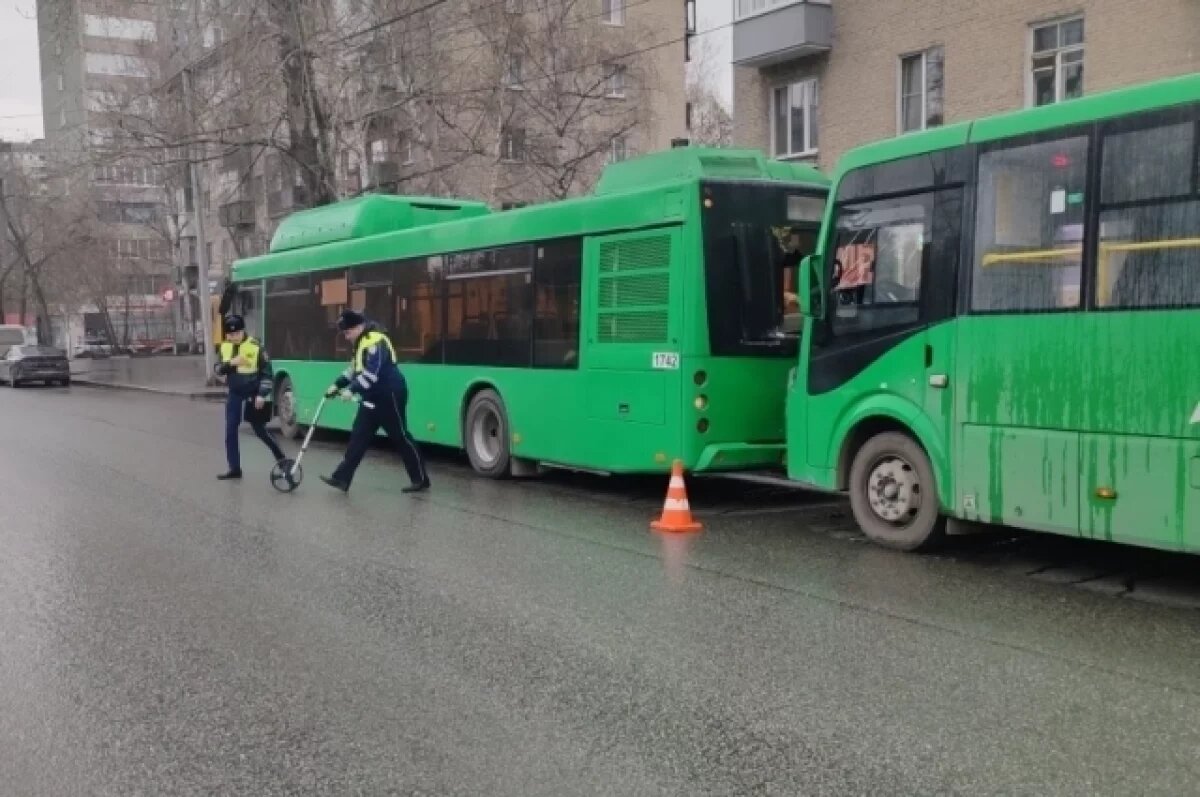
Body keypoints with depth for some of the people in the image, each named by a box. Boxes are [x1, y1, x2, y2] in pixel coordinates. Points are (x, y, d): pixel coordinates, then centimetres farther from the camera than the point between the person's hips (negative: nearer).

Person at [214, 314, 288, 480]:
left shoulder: (256, 347, -14)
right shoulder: (224, 347, 2)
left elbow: (267, 373, -10)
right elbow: (218, 370, 1)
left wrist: (262, 394, -17)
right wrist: (230, 363, -19)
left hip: (253, 396, -5)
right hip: (234, 395, 5)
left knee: (260, 431, 4)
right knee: (230, 432, 1)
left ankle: (280, 457, 24)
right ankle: (235, 468, 9)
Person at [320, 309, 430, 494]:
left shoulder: (375, 342, -19)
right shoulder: (362, 343, 14)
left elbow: (372, 373, -28)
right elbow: (354, 369, 22)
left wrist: (352, 390, -27)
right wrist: (337, 385, 14)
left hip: (389, 397, -10)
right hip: (373, 399, 10)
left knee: (400, 438, -1)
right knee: (359, 436, 5)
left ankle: (421, 479, 9)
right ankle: (342, 478, 5)